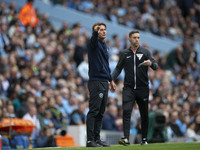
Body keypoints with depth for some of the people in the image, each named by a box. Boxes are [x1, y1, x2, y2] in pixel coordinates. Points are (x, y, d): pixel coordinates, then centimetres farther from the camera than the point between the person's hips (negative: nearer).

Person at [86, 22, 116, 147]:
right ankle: (90, 140, -12)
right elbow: (94, 39, -31)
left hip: (105, 82, 8)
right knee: (94, 111, -10)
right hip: (96, 82, -8)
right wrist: (95, 31, -52)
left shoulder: (106, 46, 20)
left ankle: (97, 138, 14)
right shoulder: (94, 44, -5)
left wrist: (111, 80, 27)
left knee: (100, 112, 9)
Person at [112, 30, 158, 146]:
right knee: (126, 111, -16)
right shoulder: (125, 54, 10)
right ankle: (126, 138, -22)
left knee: (144, 114, 7)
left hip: (143, 88, 0)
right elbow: (118, 68, 17)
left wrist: (151, 63, -27)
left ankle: (144, 139, 19)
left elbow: (156, 66, -4)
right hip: (129, 88, 0)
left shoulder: (145, 52, 4)